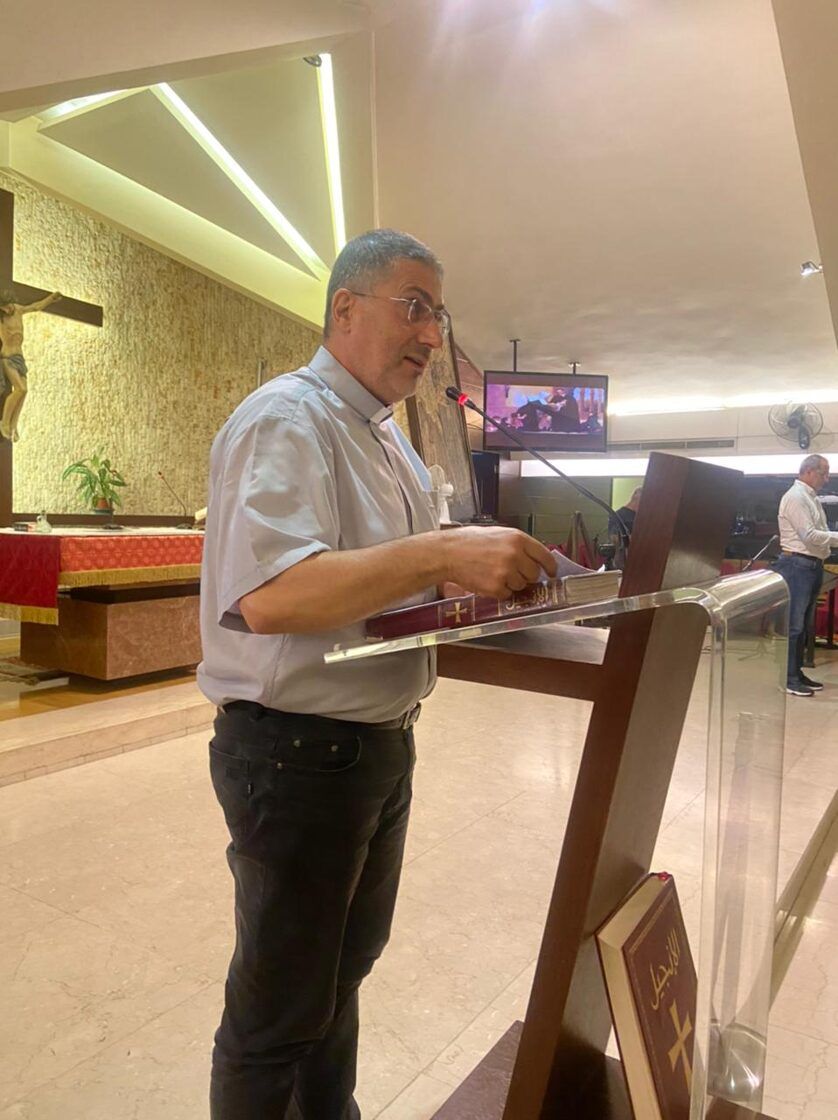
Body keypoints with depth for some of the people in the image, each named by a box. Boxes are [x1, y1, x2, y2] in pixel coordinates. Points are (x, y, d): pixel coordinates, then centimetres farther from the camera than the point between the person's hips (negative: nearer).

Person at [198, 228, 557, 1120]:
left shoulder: (390, 442, 13)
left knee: (346, 963, 27)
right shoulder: (287, 419, -17)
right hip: (296, 749, -9)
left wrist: (482, 577, -1)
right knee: (280, 1010, 10)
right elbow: (270, 597, -31)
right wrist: (442, 555, -36)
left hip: (380, 740, 10)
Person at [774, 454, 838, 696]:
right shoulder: (795, 497, -12)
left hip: (813, 565, 10)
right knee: (793, 624, -6)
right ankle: (787, 678, -2)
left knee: (803, 624, 14)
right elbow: (809, 536, -19)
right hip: (797, 565, -10)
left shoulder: (811, 498, 17)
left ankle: (796, 672, 22)